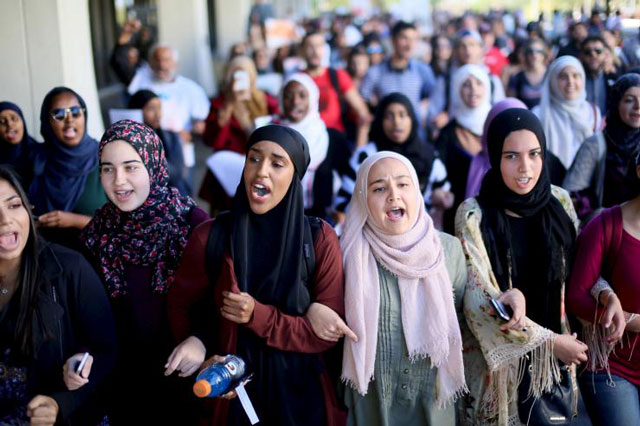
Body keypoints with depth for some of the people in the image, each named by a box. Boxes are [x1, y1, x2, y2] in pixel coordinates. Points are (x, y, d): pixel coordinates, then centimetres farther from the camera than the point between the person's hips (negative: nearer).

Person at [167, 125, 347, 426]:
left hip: (301, 393, 0)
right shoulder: (210, 237, -8)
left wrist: (258, 317, -21)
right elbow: (181, 305, 6)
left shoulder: (320, 239, -10)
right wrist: (197, 343, -13)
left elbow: (329, 330, -10)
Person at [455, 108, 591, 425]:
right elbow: (478, 301, -18)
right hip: (497, 357, -4)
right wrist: (550, 341, -15)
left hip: (555, 358, 4)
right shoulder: (474, 214, -16)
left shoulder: (559, 202, -4)